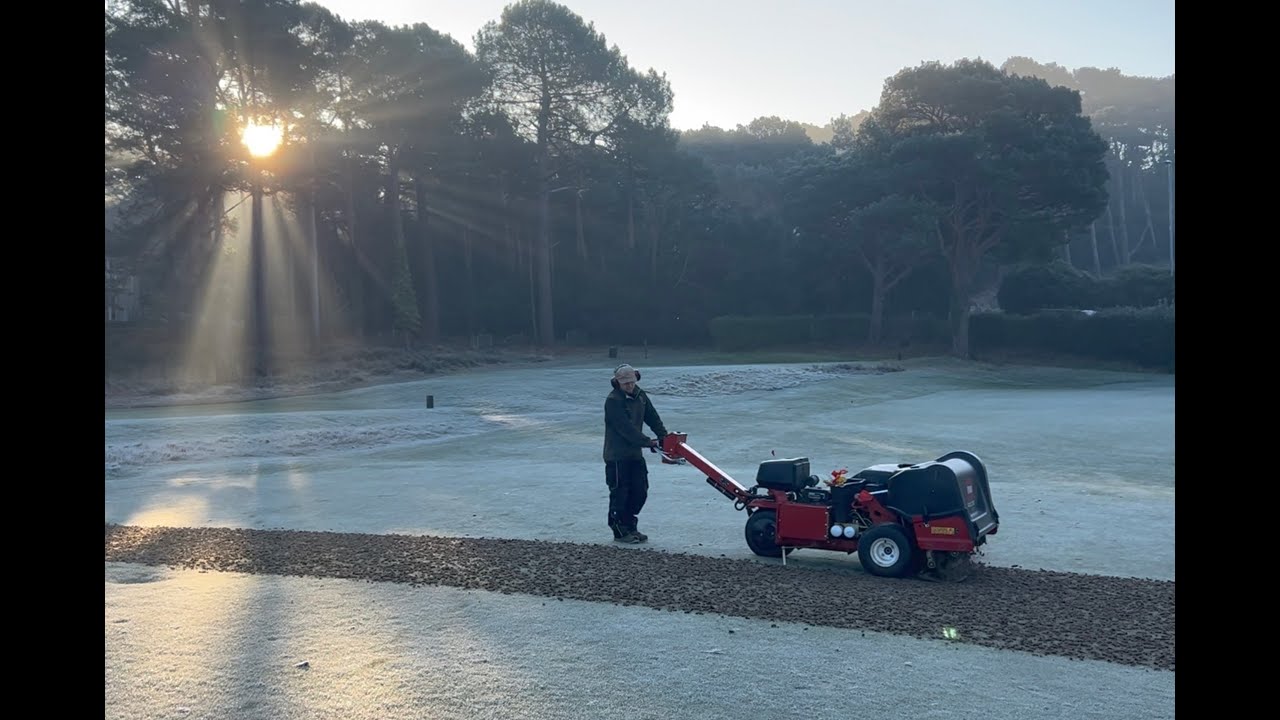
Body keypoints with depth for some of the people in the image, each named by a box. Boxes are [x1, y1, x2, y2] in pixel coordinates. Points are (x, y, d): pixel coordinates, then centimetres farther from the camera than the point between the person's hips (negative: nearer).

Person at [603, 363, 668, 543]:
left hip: (635, 453, 8)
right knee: (620, 493, 0)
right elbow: (626, 428, -24)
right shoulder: (613, 401, -18)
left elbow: (652, 417, 8)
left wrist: (664, 436, -6)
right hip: (617, 455, -8)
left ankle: (630, 526, 24)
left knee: (640, 491, 11)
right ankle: (620, 531, 11)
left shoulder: (640, 395, 7)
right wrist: (648, 442, -25)